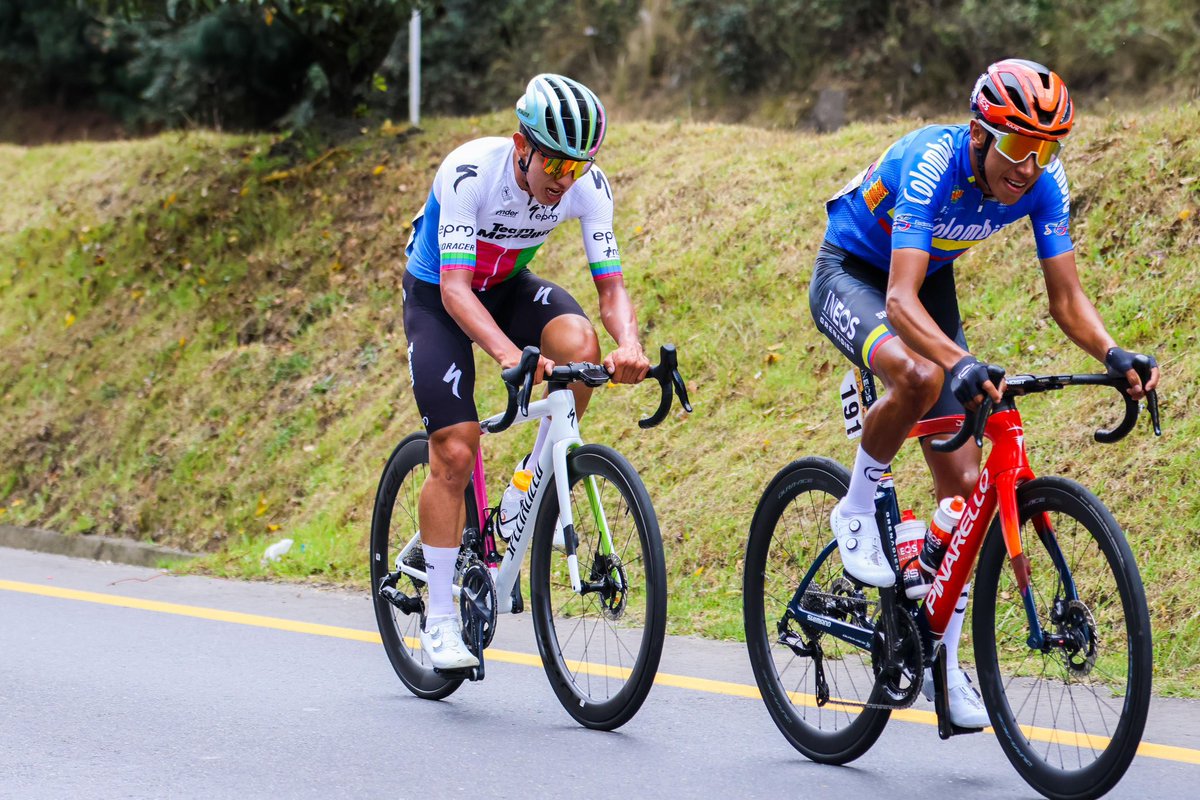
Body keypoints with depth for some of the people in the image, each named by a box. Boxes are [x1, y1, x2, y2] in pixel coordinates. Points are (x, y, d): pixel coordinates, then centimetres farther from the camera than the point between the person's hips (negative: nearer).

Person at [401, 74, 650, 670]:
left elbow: (610, 285, -21)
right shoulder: (470, 172, -34)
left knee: (578, 343, -30)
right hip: (438, 294, -3)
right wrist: (508, 353, -55)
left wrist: (629, 344, -43)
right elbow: (455, 287, -38)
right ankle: (440, 618, -3)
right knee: (455, 451, -14)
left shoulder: (589, 187, -22)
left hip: (507, 286, 3)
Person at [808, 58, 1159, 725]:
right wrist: (962, 364, -62)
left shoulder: (1043, 184, -20)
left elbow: (1066, 299, -15)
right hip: (850, 274, -6)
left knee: (963, 483, -2)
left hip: (931, 282, 6)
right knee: (920, 376, -39)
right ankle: (856, 511, -13)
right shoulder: (932, 164, -36)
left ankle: (942, 659, 8)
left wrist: (1113, 356, -35)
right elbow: (900, 300, -45)